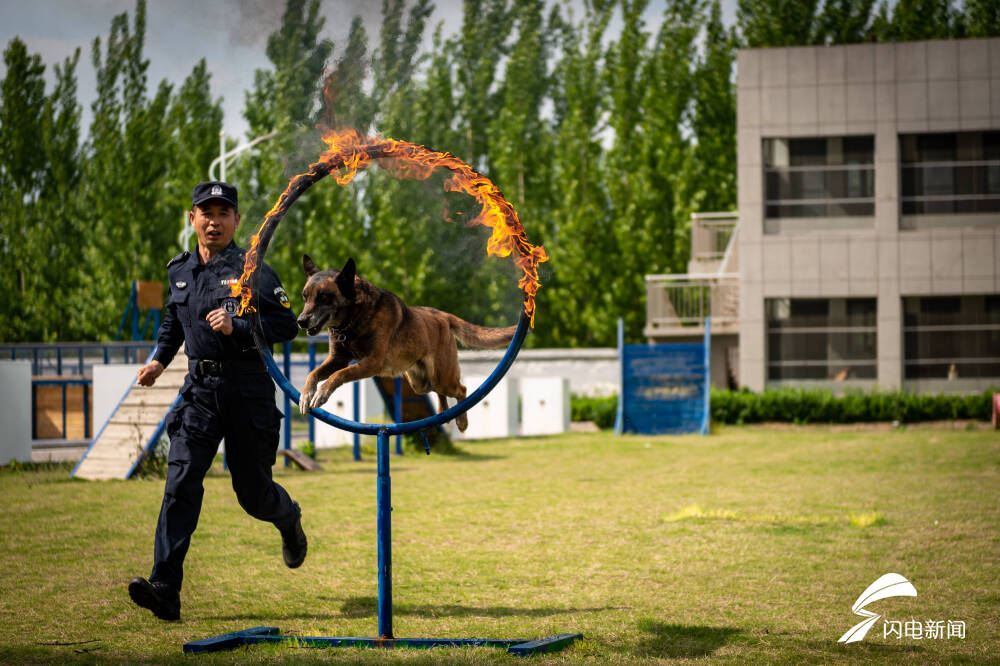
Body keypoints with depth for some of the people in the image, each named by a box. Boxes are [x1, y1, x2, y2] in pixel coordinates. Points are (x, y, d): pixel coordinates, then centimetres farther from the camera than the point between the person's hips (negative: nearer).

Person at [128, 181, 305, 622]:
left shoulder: (251, 270, -6)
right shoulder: (180, 271, 10)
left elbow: (287, 325, -10)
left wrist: (236, 328, -21)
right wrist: (159, 359, 15)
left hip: (248, 391, -3)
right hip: (200, 390, 3)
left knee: (252, 493, 7)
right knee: (181, 483, -13)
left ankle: (288, 519, 46)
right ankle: (165, 590, -19)